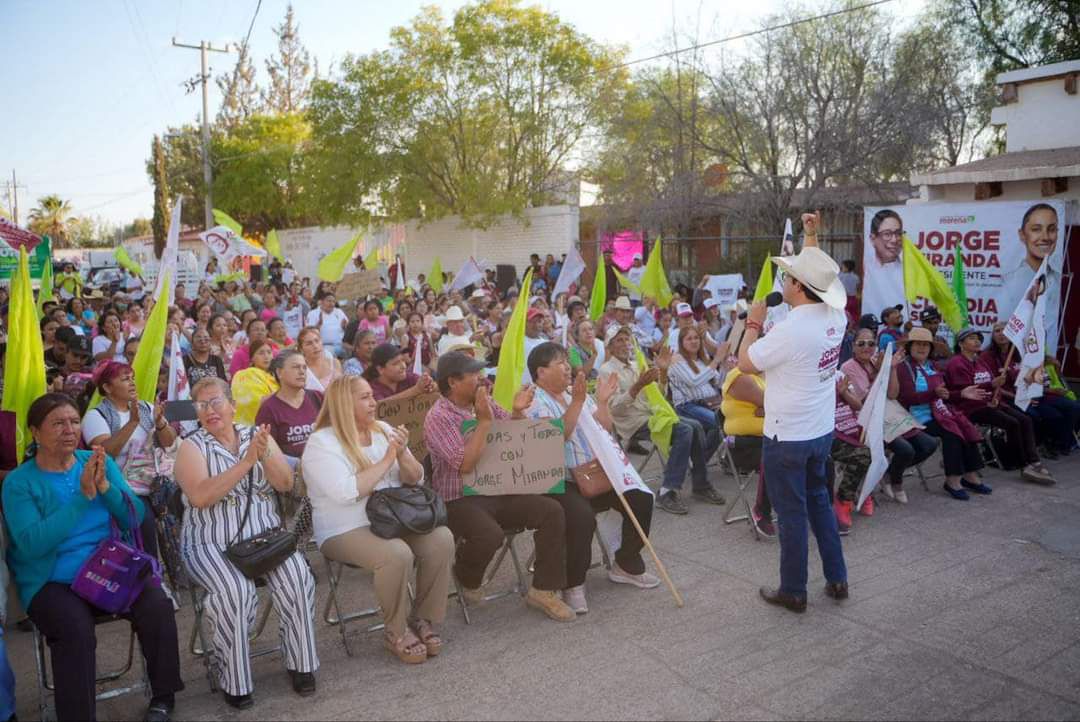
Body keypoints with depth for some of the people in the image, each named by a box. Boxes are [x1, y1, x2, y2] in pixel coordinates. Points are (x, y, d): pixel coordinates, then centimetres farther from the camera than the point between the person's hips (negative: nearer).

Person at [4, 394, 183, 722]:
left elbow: (134, 518, 0)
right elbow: (32, 545, -19)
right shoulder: (19, 482, -4)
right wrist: (83, 496, -23)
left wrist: (105, 486, -17)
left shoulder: (101, 462, 6)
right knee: (77, 629, -31)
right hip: (52, 583, -3)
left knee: (158, 604, -20)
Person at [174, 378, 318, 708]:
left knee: (298, 576, -23)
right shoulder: (191, 446, -1)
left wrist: (265, 455, -19)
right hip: (212, 543, -2)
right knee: (235, 590, -31)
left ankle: (301, 664, -6)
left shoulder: (257, 435, 8)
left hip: (265, 535, 3)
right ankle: (234, 680, -11)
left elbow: (285, 484, -1)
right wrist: (246, 462, -23)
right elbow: (200, 497, -18)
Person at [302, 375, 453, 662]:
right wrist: (386, 461, -17)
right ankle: (397, 631, -10)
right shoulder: (322, 443, -9)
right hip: (346, 531, -6)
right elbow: (347, 493, -24)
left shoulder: (383, 430, 10)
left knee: (442, 539, -21)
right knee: (397, 554, -33)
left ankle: (422, 618, -3)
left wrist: (402, 454, -11)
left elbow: (416, 480, 9)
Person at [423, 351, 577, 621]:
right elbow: (465, 464, -22)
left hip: (498, 492, 7)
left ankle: (543, 589, -1)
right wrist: (484, 421, -21)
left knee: (552, 511, -11)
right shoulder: (438, 417, -12)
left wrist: (518, 412, -4)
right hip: (460, 501, -6)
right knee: (490, 535, -34)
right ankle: (467, 579, 2)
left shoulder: (485, 404, 8)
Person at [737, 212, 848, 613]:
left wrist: (753, 323, 0)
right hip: (821, 431, 8)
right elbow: (820, 278, 19)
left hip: (787, 437, -8)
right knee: (818, 499, 22)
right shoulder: (835, 317, -2)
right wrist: (812, 238, 25)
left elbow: (745, 363, -12)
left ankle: (793, 591, 18)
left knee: (791, 512, 4)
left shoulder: (789, 330, -25)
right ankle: (837, 579, 30)